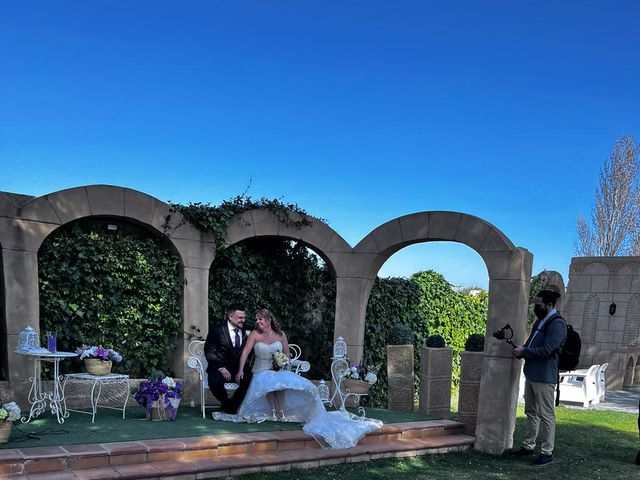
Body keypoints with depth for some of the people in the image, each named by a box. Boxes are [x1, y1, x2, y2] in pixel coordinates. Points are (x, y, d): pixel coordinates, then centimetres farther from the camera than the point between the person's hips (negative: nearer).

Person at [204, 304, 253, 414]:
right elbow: (209, 352, -6)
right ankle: (226, 404, 0)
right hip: (219, 368, -3)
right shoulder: (217, 330, -1)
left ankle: (233, 404, -2)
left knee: (251, 379, -28)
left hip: (239, 368, 3)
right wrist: (220, 368, -19)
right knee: (215, 381, -35)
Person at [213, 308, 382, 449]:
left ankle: (281, 411, -31)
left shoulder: (280, 335, 6)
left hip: (279, 370, 1)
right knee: (269, 382, -35)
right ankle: (275, 411, -31)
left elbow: (287, 354, 13)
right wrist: (241, 370, -23)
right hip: (261, 372, -1)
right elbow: (245, 352, -12)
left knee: (280, 380, -33)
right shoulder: (255, 334, 0)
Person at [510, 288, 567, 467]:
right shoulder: (540, 321, 14)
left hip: (544, 377, -9)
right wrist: (520, 350, 0)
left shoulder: (557, 324, -14)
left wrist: (524, 351, -13)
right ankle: (528, 446, 26)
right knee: (531, 412, 16)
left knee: (546, 415, -2)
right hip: (531, 374, 9)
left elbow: (547, 350, -20)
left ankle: (547, 452, 6)